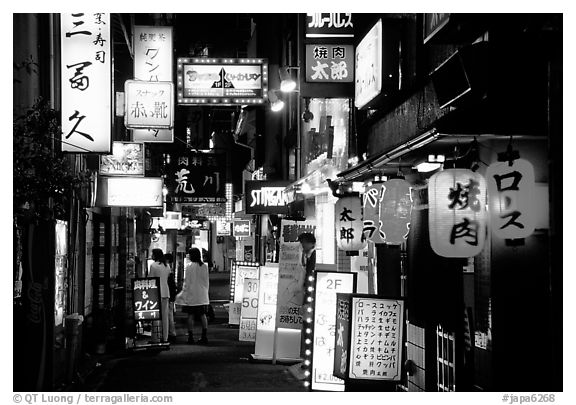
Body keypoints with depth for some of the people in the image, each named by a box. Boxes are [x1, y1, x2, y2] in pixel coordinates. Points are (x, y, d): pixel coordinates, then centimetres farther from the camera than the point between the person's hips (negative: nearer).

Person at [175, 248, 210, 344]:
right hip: (202, 296, 4)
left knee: (191, 315, 1)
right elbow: (207, 281, 9)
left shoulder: (189, 266, -10)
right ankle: (204, 337, 8)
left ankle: (191, 337, 0)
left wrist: (183, 294, 1)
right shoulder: (204, 266, 3)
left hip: (191, 296, -4)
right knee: (203, 315, 8)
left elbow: (187, 282, -8)